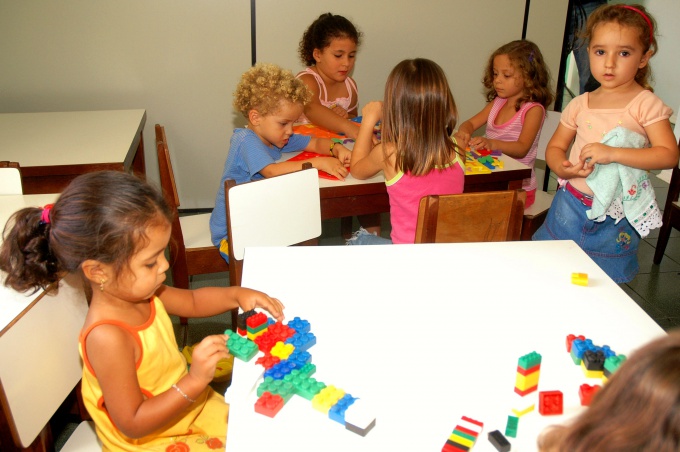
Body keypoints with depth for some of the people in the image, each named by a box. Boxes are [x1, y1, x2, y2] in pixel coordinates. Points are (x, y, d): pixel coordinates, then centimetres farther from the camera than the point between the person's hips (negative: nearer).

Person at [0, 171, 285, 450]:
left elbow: (192, 301, 10)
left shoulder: (138, 291, -10)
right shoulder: (108, 338, -34)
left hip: (189, 407, 8)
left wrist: (235, 294, -8)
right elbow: (133, 424, -28)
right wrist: (195, 381, -36)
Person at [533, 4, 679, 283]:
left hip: (616, 219, -3)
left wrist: (613, 153, -27)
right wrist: (561, 167, -12)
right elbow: (555, 147, 11)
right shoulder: (579, 105, 3)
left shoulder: (646, 105, -8)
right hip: (570, 205, 3)